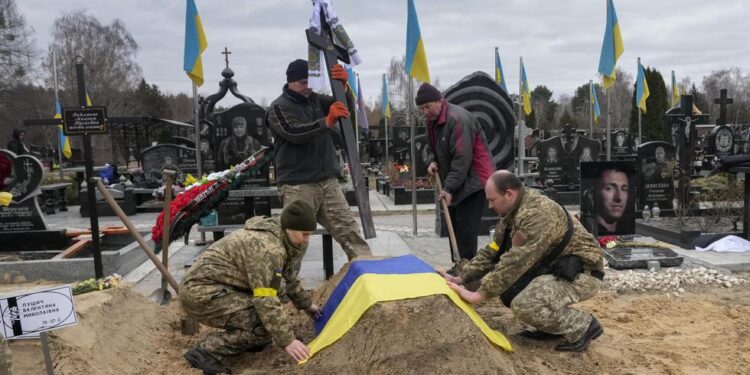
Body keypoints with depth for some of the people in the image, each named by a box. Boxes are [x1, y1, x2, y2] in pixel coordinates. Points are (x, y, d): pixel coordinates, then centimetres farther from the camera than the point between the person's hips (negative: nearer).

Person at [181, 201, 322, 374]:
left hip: (214, 288, 10)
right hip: (201, 290, -10)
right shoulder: (267, 247, -23)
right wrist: (287, 341, -25)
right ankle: (206, 350, -14)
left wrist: (306, 304, 35)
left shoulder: (279, 240, 8)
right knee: (266, 324, -21)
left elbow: (291, 280, 26)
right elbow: (266, 300, -27)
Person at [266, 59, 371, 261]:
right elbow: (294, 133, -21)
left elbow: (347, 107, 6)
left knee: (348, 229, 5)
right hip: (297, 186, -5)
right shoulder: (278, 107, -3)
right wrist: (327, 122, -33)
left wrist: (343, 85, -14)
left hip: (327, 181, 6)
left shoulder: (316, 100, 15)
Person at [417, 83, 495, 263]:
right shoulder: (432, 119, 7)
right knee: (454, 226, 11)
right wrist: (432, 161, -3)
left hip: (473, 181, -9)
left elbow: (462, 158, -26)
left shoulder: (457, 119, -23)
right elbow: (431, 147, 20)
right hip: (453, 182, 9)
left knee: (466, 228, -11)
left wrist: (450, 188, -24)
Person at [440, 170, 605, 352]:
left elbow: (516, 261, -31)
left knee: (524, 305, -27)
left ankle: (583, 326, -5)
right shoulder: (513, 213, 5)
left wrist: (480, 294, -28)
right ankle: (554, 323, 12)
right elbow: (493, 251, 9)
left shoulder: (537, 214, -27)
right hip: (554, 268, 10)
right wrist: (462, 277, 0)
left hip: (582, 272, -10)